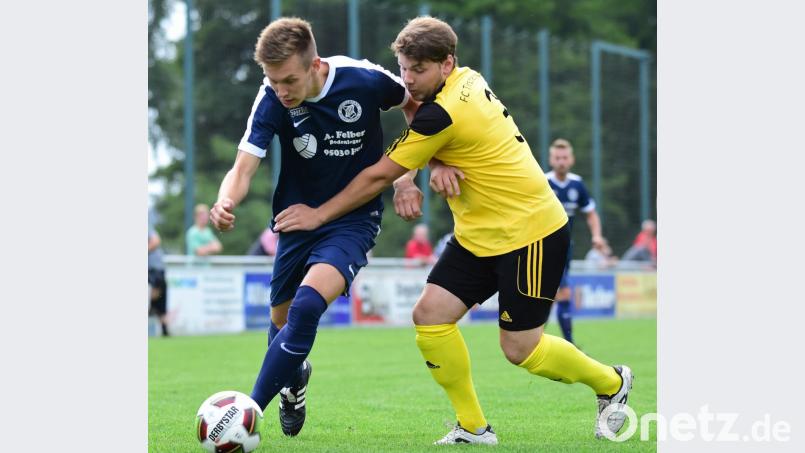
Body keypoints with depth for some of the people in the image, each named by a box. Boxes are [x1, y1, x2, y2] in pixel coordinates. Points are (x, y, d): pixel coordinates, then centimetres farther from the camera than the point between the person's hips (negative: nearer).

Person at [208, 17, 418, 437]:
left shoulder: (365, 80, -20)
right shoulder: (272, 99, -17)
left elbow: (414, 104, 2)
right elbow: (243, 168, -22)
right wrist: (226, 201, -45)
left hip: (354, 218, -3)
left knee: (307, 304, -27)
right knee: (282, 321, 15)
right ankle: (294, 379, 51)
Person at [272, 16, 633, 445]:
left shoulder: (444, 113, -24)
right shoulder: (467, 79, 1)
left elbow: (378, 176, -17)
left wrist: (319, 214, -8)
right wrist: (435, 165, -14)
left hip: (531, 233, -9)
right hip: (479, 235, 9)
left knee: (520, 349, -2)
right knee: (430, 314, -4)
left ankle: (611, 382, 24)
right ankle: (472, 427, 6)